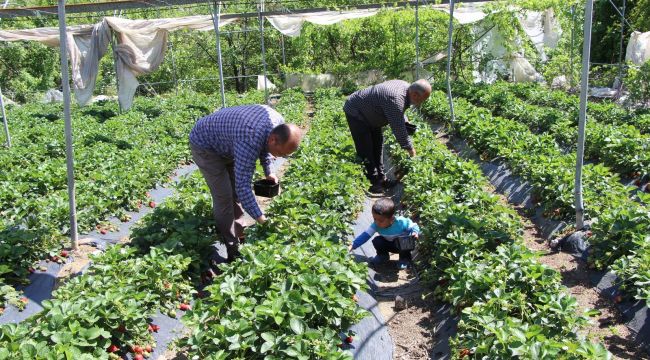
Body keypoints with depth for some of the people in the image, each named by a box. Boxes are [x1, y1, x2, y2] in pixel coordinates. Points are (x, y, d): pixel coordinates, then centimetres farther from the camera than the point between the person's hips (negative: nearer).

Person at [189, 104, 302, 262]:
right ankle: (233, 250, -2)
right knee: (224, 196, -11)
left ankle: (239, 235, 24)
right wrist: (261, 220, -36)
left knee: (235, 192, 11)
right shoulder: (249, 142, -43)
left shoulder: (279, 123, -18)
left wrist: (268, 172, 6)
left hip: (226, 142, 8)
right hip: (205, 145, -8)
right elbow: (243, 186, -40)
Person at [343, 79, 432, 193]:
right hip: (355, 113, -10)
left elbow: (399, 115, 13)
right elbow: (398, 127, -30)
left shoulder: (406, 87, -5)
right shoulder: (395, 99, -35)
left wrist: (406, 122, -3)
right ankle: (371, 183, -1)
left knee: (377, 145, 12)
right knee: (365, 150, -8)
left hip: (370, 114, 10)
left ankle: (380, 179, 20)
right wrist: (409, 147, -20)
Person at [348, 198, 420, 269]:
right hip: (389, 243, 3)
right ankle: (383, 255, 10)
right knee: (377, 241, -23)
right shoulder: (376, 225, -26)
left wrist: (415, 232, -44)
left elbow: (413, 226, -21)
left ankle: (405, 258, 0)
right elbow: (366, 235, -25)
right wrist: (353, 245, -32)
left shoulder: (401, 222, -35)